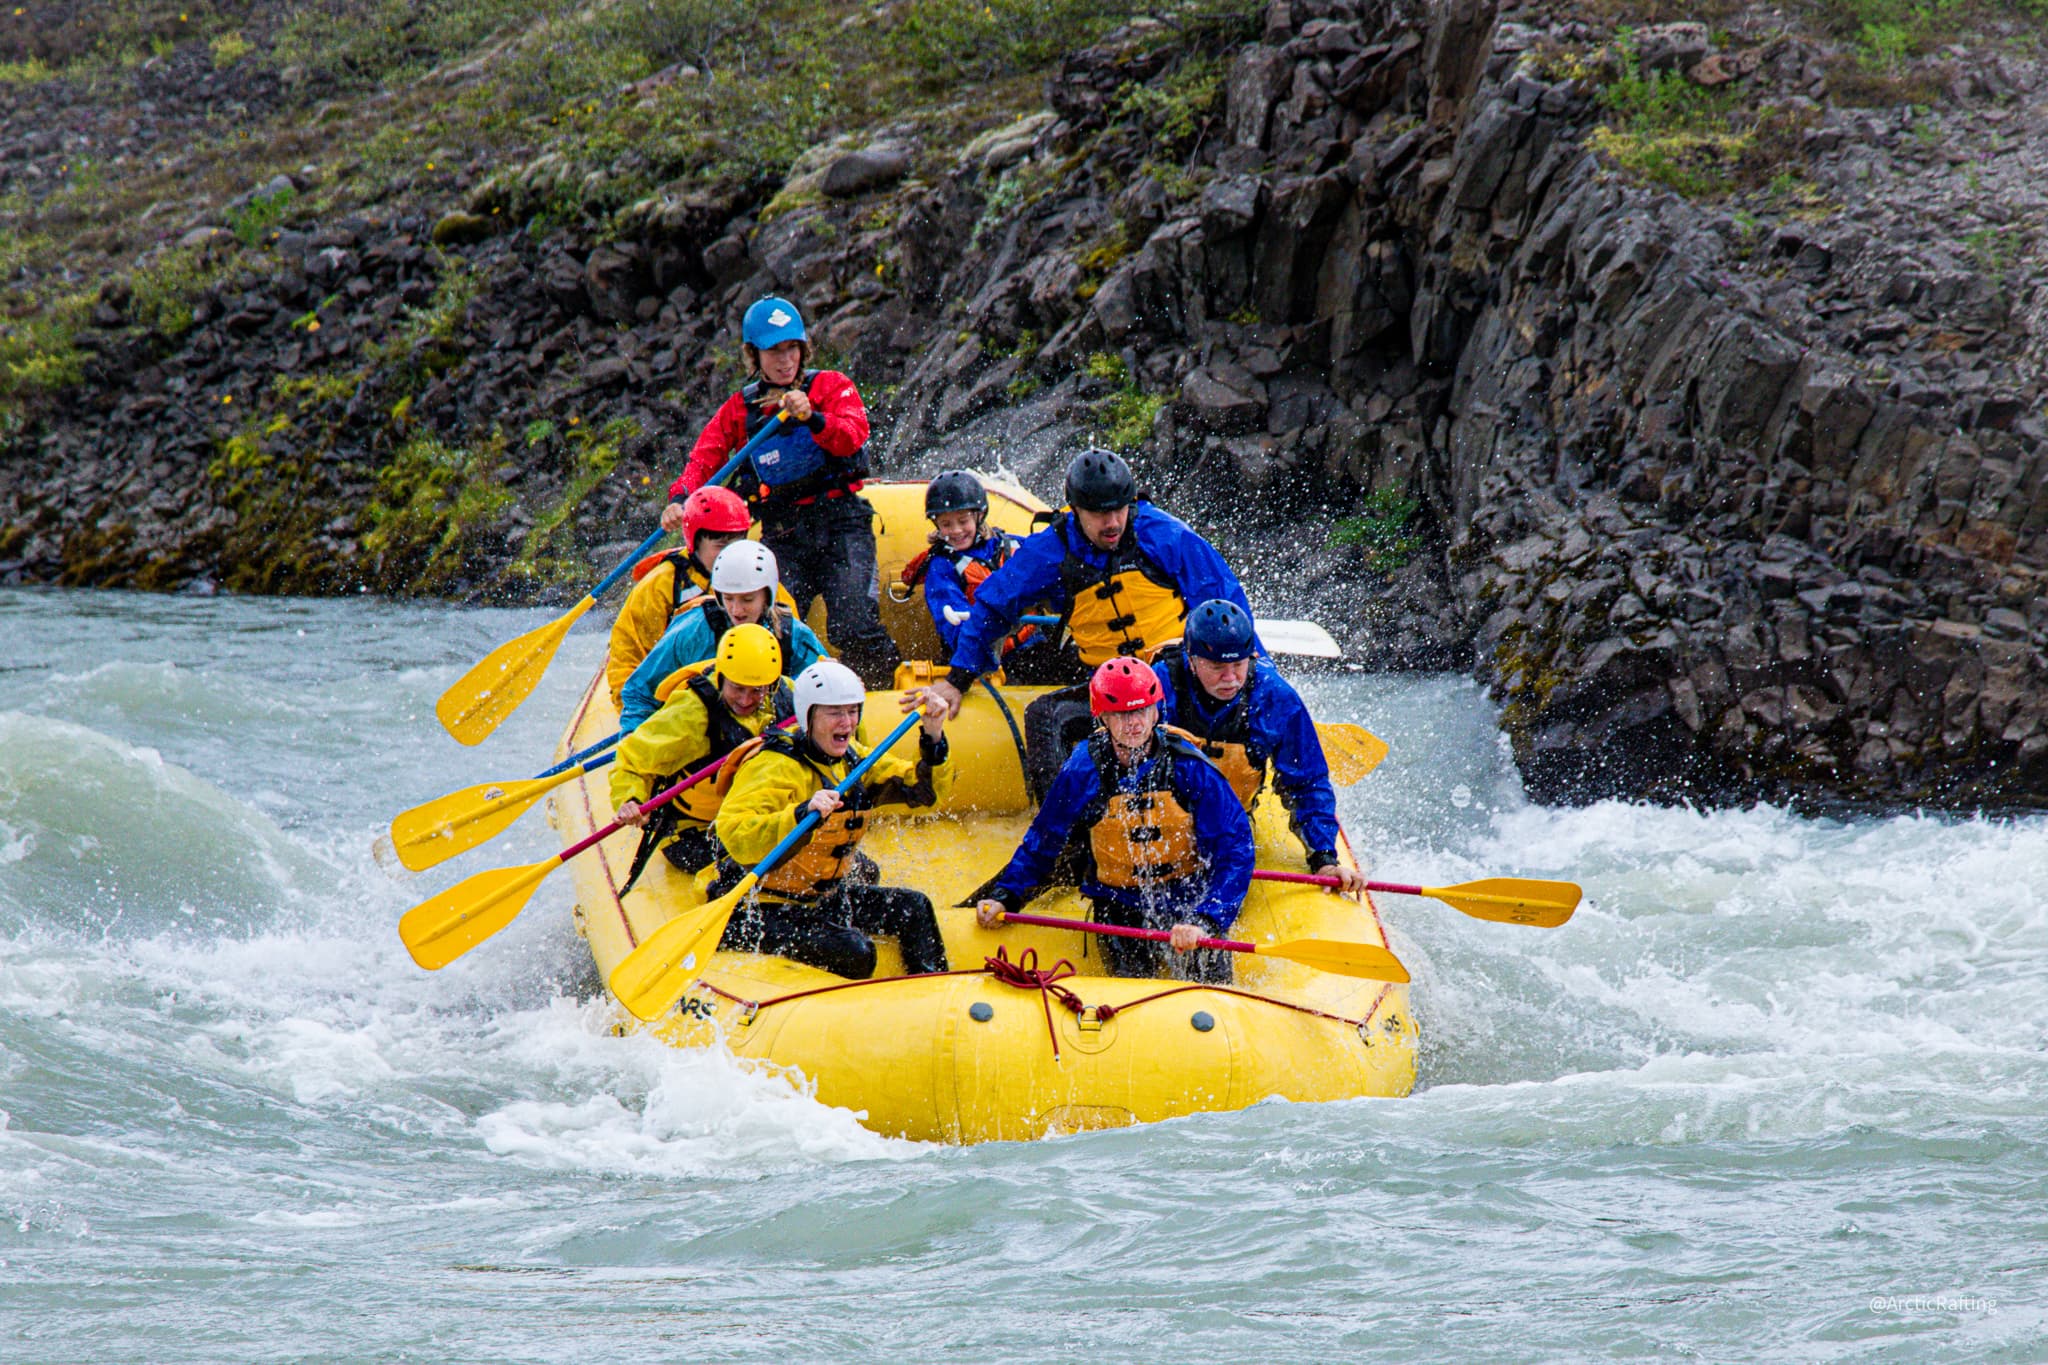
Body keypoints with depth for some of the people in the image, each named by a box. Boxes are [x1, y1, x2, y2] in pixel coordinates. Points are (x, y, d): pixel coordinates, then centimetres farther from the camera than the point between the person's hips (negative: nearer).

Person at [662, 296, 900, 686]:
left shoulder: (831, 386, 5)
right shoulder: (739, 409, 12)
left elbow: (853, 435, -13)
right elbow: (703, 460, 2)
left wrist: (812, 419, -33)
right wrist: (680, 499, -18)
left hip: (841, 522, -2)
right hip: (782, 533, 2)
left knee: (853, 631, -17)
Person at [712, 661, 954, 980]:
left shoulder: (851, 759, 7)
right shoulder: (775, 767, -21)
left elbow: (926, 789, 7)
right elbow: (735, 835, -37)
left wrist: (934, 738, -11)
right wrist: (801, 815, -51)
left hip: (822, 899, 9)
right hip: (763, 911, -9)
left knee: (913, 907, 11)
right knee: (853, 952, -27)